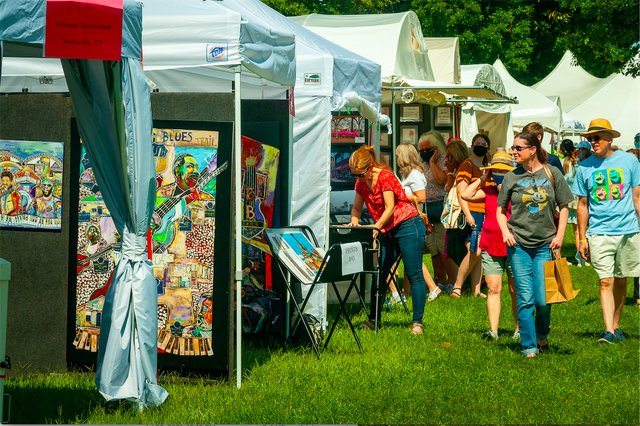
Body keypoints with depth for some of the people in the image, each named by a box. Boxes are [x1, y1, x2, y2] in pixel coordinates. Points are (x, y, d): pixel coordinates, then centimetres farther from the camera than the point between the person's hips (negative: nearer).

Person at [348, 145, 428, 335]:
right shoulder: (361, 183, 6)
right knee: (377, 274, 4)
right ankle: (374, 319, 12)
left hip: (407, 225, -8)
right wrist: (354, 220, -9)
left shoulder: (385, 176, -16)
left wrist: (376, 227, -30)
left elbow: (390, 208, -20)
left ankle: (417, 321, -6)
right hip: (387, 232, 8)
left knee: (414, 275, -7)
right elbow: (356, 207, 12)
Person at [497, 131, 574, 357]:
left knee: (543, 299, -2)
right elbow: (500, 209, 11)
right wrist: (505, 231, -5)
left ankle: (542, 334, 27)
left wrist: (559, 236, 0)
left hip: (545, 245, 0)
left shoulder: (552, 174, 2)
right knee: (525, 298, -3)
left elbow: (564, 207, 9)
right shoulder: (512, 177, 3)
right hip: (518, 245, 0)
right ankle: (529, 345, 7)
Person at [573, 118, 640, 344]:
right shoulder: (585, 167, 4)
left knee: (620, 281, 9)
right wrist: (582, 238, 7)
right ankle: (608, 331, -13)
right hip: (599, 233, -1)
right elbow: (583, 204, 10)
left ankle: (616, 326, 21)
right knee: (606, 282, -9)